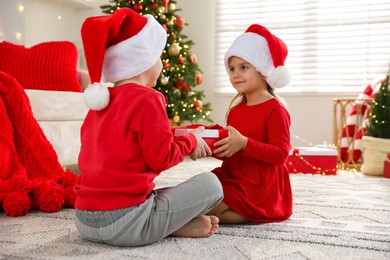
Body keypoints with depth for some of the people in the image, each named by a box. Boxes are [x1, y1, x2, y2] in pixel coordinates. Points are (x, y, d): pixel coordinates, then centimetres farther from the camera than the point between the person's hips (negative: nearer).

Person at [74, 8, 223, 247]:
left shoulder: (99, 101, 12)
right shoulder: (147, 99, -11)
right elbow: (161, 159, -12)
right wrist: (190, 141, 7)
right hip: (124, 223, -8)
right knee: (210, 184, 0)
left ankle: (174, 224, 8)